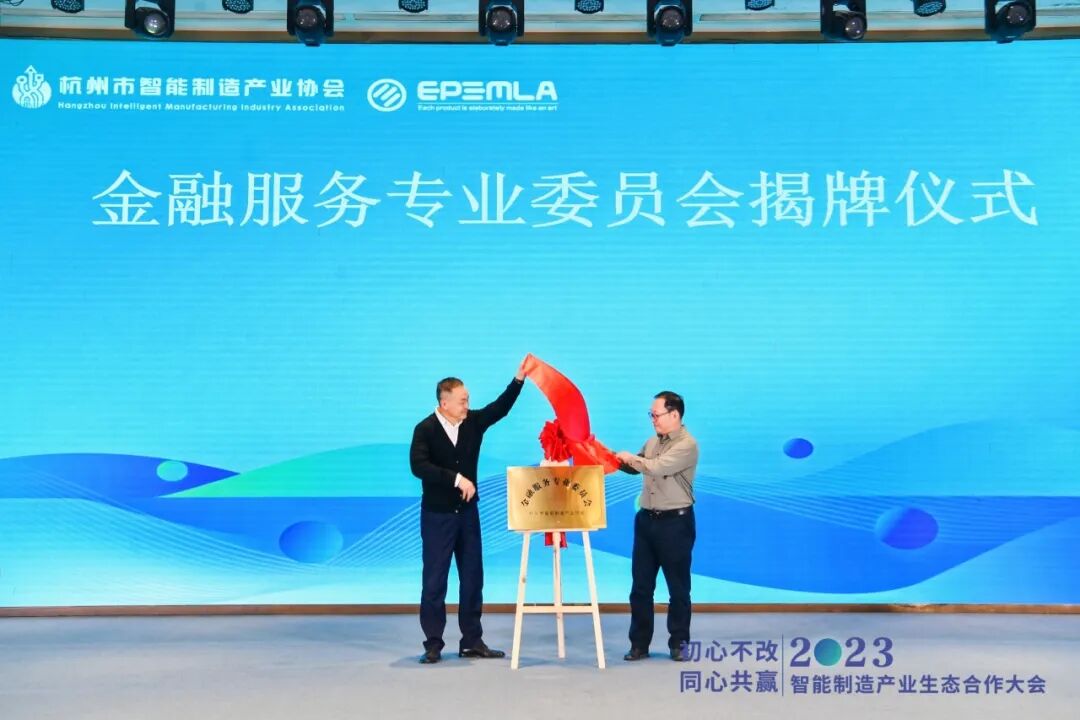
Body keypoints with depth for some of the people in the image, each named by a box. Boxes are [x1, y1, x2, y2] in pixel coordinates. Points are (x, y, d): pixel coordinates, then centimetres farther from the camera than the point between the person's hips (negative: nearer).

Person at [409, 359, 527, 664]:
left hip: (468, 511, 5)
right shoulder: (425, 429, -12)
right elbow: (419, 466, -24)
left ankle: (472, 642, 17)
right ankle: (433, 645, 11)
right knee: (435, 580, 2)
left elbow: (501, 407, -1)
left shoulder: (474, 421, 1)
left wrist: (519, 379, -14)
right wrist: (457, 478, -28)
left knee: (473, 578, 8)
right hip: (437, 515, -5)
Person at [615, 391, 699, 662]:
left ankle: (679, 643, 18)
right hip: (646, 519, 7)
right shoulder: (653, 442, 11)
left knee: (678, 586, 5)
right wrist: (611, 455, 4)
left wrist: (631, 457, -8)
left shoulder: (687, 445, -14)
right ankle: (639, 643, 16)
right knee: (641, 585, 8)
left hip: (675, 522, -7)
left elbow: (657, 467, -23)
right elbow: (634, 467, 19)